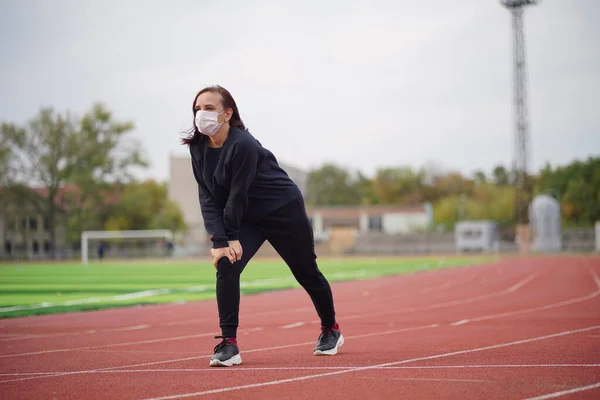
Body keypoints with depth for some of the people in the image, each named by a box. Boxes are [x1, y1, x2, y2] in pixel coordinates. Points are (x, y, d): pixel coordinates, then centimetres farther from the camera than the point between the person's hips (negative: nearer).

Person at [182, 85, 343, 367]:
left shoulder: (243, 145, -30)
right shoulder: (198, 148, -10)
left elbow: (238, 195, -25)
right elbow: (208, 196, -11)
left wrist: (230, 236, -16)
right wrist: (219, 240, -20)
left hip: (284, 211, -5)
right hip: (247, 218, 5)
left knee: (307, 273, 12)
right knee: (226, 266, -19)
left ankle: (331, 330, 37)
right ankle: (228, 344, -16)